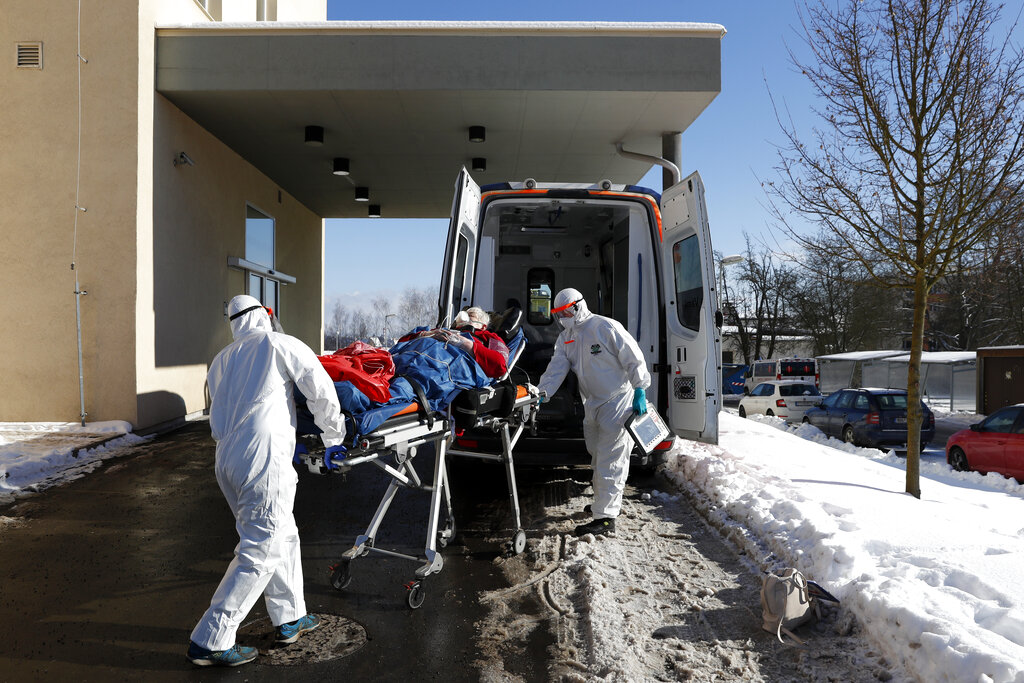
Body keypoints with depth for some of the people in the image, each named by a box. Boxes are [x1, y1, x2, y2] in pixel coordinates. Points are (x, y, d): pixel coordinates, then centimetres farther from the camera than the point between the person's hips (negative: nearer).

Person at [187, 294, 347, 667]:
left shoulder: (220, 361, 21)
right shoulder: (279, 344, 1)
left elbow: (217, 422, 21)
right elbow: (322, 391, -3)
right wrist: (333, 437, 8)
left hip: (227, 460, 8)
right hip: (264, 460, -8)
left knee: (283, 535, 19)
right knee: (261, 551, -2)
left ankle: (290, 618, 28)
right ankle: (209, 641, 1)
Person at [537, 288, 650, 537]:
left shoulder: (606, 327, -16)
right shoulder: (565, 338, 6)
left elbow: (634, 360, -14)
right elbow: (556, 368, -2)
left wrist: (639, 393, -17)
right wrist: (542, 393, -17)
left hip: (618, 401, -8)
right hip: (592, 404, 8)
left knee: (610, 462, -9)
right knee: (597, 458, 20)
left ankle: (605, 517, -7)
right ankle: (604, 501, 38)